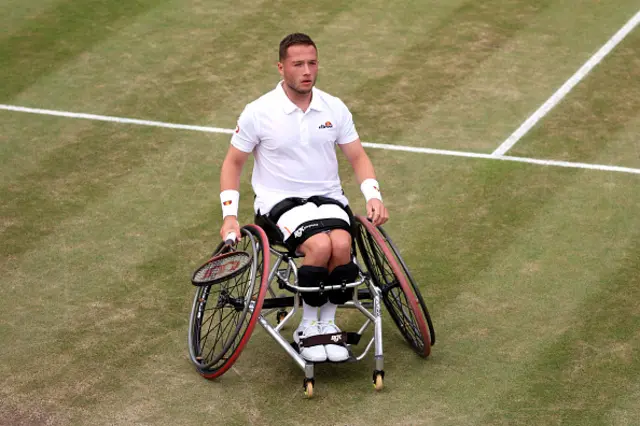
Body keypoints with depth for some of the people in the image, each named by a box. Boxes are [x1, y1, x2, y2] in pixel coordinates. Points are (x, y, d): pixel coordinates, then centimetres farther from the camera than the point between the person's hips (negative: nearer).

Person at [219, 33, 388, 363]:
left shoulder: (335, 109, 5)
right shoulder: (258, 112, -5)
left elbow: (358, 157, 12)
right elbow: (233, 162, 4)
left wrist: (373, 195, -6)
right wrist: (229, 215, -6)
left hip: (328, 197, 3)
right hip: (280, 201, -3)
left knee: (341, 245, -30)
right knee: (320, 246, -33)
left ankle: (328, 323, -8)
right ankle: (308, 327, -11)